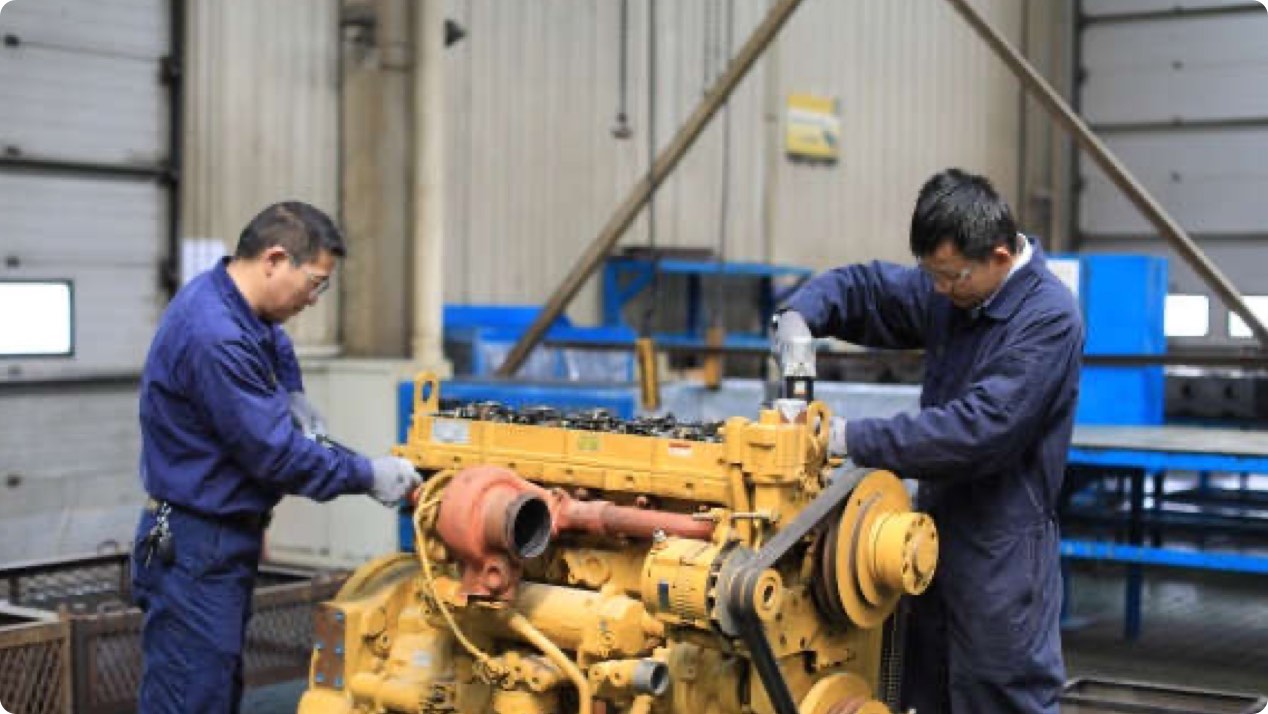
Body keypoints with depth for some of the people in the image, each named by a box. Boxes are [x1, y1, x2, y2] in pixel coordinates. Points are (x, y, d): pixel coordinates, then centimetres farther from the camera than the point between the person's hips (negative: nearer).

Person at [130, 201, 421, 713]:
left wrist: (290, 394, 10)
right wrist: (368, 476, -13)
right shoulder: (216, 338, -26)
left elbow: (272, 342, 29)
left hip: (227, 540, 11)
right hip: (195, 552, -11)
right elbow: (275, 454, -23)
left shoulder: (224, 298, 5)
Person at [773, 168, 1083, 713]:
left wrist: (852, 440, -25)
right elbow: (862, 287, 16)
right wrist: (800, 314, -7)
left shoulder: (1048, 319, -19)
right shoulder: (948, 291, 4)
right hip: (936, 525, 8)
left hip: (1001, 548, -8)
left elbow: (977, 429, -27)